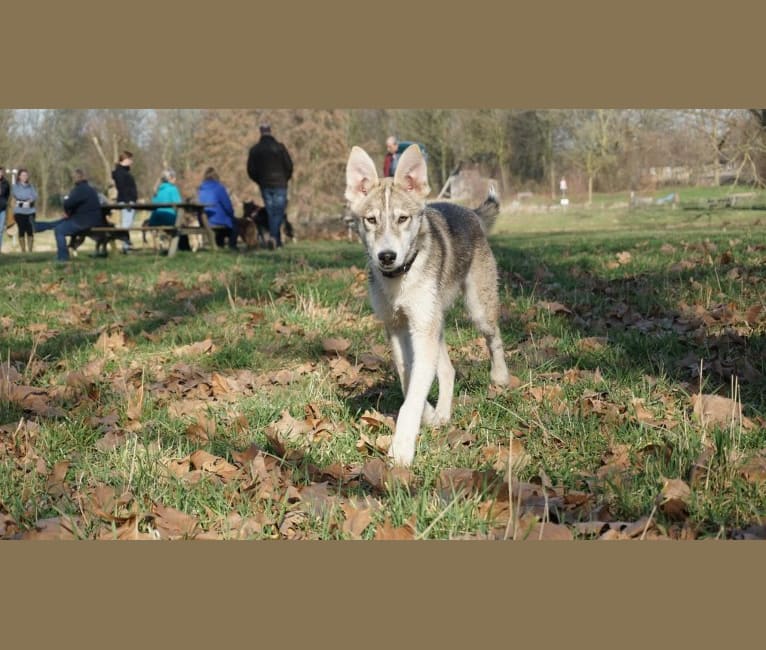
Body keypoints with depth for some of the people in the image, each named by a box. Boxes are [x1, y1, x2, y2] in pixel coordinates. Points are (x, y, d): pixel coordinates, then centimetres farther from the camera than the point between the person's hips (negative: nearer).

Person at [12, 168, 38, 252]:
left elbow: (35, 196, 1)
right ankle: (23, 251, 2)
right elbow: (18, 196, -7)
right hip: (20, 211, -2)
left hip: (30, 211, 2)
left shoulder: (31, 186, 14)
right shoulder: (15, 186, 7)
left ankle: (30, 250, 2)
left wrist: (27, 200, -14)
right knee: (22, 230, -3)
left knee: (30, 231, -3)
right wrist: (29, 197, -1)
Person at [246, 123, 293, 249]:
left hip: (265, 186, 3)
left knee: (271, 213, 11)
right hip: (279, 185, -3)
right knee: (278, 212, -1)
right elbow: (289, 166, -5)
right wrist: (285, 180, 11)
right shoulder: (279, 147, -6)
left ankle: (277, 240, 10)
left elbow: (250, 170, 3)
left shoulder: (255, 149, 3)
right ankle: (274, 237, -19)